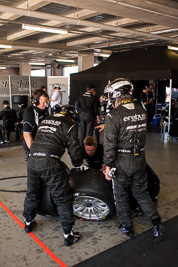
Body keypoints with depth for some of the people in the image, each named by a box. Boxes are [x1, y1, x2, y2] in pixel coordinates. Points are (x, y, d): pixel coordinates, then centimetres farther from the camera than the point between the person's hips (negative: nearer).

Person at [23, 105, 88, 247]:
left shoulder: (45, 120, 22)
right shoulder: (70, 125, 2)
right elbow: (74, 149, 1)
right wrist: (79, 165, 18)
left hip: (32, 160, 7)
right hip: (51, 164, -6)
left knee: (32, 193, 26)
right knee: (63, 199, 6)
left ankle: (28, 222, 46)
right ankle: (68, 235, 14)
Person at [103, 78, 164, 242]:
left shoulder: (113, 116, -19)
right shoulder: (142, 110, 0)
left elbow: (110, 144, -20)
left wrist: (108, 165, -8)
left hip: (122, 162, -5)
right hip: (140, 160, 5)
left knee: (121, 195, 15)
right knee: (141, 192, 23)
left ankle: (127, 227, 30)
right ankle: (156, 222, 15)